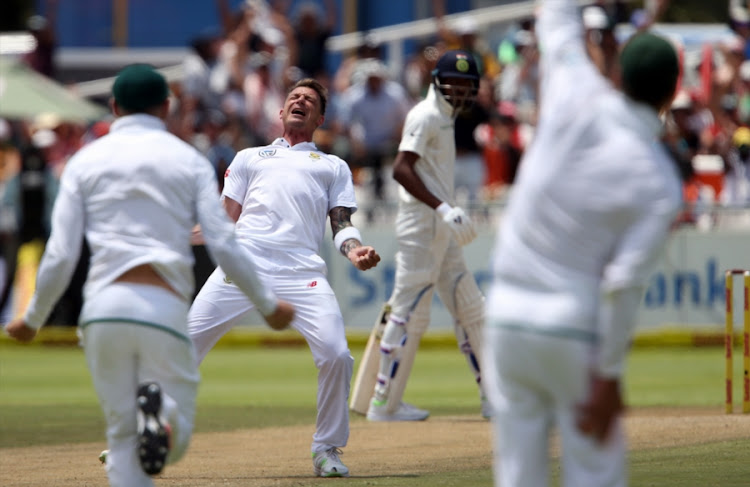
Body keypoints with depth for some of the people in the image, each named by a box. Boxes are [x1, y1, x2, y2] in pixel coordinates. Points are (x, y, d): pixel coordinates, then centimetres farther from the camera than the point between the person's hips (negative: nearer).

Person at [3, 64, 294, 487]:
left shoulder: (87, 160, 11)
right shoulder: (190, 161, 10)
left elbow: (61, 255, 5)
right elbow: (224, 245, 3)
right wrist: (268, 305, 14)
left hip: (104, 308, 1)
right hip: (166, 305, -1)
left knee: (122, 437, 9)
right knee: (175, 442, 4)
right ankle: (162, 410, -31)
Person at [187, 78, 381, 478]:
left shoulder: (334, 167, 28)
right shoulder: (249, 157, 29)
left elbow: (341, 223, 17)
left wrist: (354, 251, -5)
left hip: (301, 275, -1)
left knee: (336, 354, -20)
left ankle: (327, 448, 0)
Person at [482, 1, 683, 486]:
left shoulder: (576, 102, -5)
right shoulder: (661, 185, -12)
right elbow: (625, 285, -16)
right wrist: (609, 376, -11)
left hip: (506, 315, 4)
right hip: (577, 330, -4)